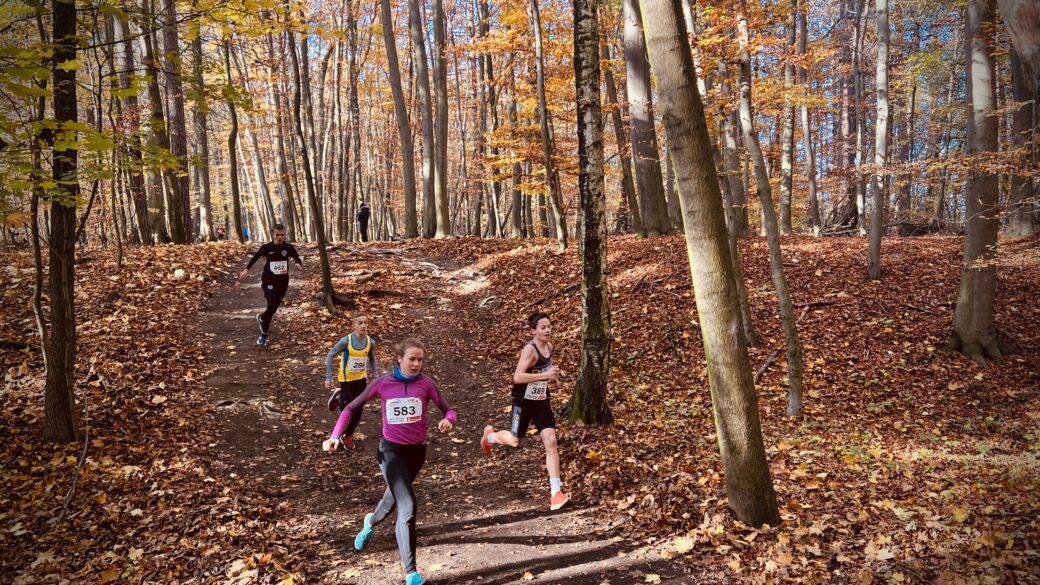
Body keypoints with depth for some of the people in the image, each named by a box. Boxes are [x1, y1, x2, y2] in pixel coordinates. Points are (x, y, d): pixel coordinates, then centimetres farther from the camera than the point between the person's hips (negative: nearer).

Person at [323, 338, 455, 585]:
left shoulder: (426, 384, -10)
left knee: (395, 496, 26)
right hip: (391, 449, -3)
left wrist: (448, 420, -35)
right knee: (408, 507, -17)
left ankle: (371, 521, 62)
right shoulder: (383, 383, -11)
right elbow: (351, 408, -3)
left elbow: (448, 410, -11)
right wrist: (335, 436, -13)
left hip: (417, 450, 3)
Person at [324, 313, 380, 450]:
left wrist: (376, 377, 4)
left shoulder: (370, 342, -12)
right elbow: (330, 355, -11)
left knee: (358, 411, 6)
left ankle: (348, 436, 30)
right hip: (346, 379, -3)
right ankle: (339, 397, 33)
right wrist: (328, 378, -11)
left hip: (361, 379, 3)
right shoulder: (346, 341, -23)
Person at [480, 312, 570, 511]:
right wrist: (545, 375, -35)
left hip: (542, 402, 6)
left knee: (550, 442, -7)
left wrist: (553, 377, 3)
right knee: (514, 441, 13)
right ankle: (490, 435, 49)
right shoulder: (530, 349, -23)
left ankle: (555, 493, -6)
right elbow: (517, 377, -32)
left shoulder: (549, 347, 1)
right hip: (524, 402, -6)